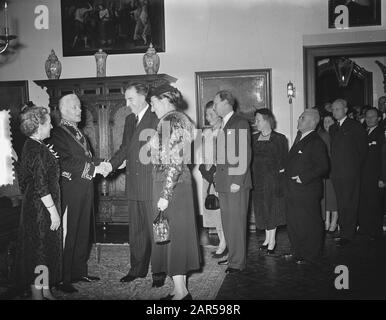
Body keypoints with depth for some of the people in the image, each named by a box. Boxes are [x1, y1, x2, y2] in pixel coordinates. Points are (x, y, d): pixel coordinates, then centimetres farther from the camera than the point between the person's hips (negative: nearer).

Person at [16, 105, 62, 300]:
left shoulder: (32, 146, 10)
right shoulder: (37, 150, -21)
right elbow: (41, 186, -23)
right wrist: (53, 211, -20)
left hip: (35, 206, 10)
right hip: (41, 209, -10)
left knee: (46, 249, 17)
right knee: (40, 250, 1)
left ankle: (45, 291, 29)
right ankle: (38, 294, 14)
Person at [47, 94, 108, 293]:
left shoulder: (79, 133, 18)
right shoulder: (58, 134, -9)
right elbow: (65, 165, -17)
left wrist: (100, 164, -4)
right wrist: (95, 168, -20)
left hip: (85, 190, 8)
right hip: (69, 191, -8)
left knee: (83, 232, 14)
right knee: (67, 234, -2)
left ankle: (80, 271, 25)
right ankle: (64, 279, 6)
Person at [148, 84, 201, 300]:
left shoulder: (170, 122, -14)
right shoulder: (180, 119, 14)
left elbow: (174, 162, -21)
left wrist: (165, 195, -21)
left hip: (170, 185, -9)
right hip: (181, 182, 9)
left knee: (171, 235, -2)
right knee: (179, 234, 12)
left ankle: (180, 291, 5)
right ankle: (182, 288, 21)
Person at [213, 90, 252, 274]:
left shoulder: (240, 123, -8)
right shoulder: (223, 125, 18)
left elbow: (244, 155, -13)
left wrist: (238, 181, -16)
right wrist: (217, 179, 14)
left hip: (236, 182, -8)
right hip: (223, 182, 8)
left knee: (236, 222, -3)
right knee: (227, 222, 13)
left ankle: (238, 262, 6)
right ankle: (232, 255, 25)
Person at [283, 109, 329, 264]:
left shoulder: (316, 142, -14)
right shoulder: (299, 137, 13)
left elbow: (323, 167, -19)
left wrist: (304, 178, -21)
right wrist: (287, 171, 10)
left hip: (308, 190, -9)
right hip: (293, 191, 9)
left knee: (310, 224, 4)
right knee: (293, 223, 15)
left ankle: (311, 255, 18)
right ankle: (298, 252, 29)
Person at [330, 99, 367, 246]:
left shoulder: (355, 126, -3)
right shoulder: (332, 128, 16)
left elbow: (363, 148, -2)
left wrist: (356, 166, -3)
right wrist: (332, 168, 9)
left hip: (350, 172, -6)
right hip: (336, 172, 6)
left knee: (349, 204, -4)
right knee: (341, 204, 10)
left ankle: (348, 234, 2)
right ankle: (343, 231, 17)